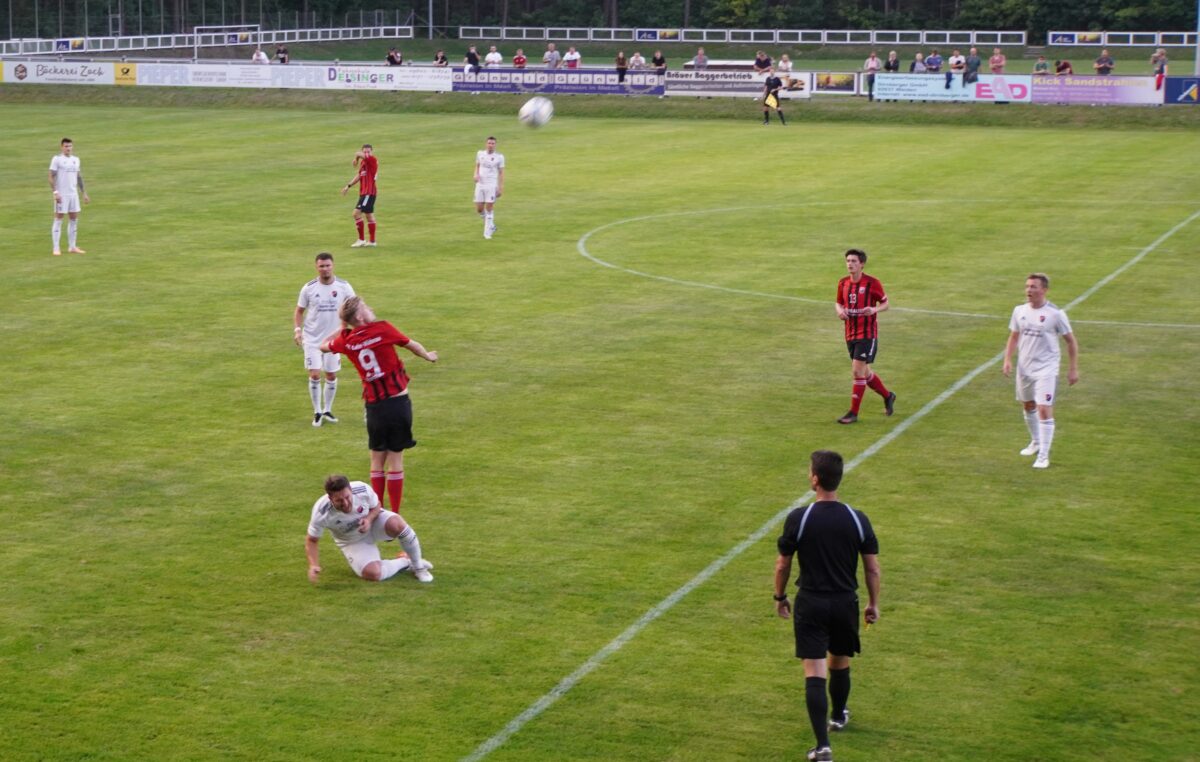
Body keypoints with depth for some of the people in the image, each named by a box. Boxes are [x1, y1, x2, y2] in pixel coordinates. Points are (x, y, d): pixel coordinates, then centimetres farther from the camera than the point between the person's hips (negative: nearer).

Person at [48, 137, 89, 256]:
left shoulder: (75, 159, 12)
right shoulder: (57, 159, -5)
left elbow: (79, 177, 18)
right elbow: (52, 177, -9)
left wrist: (84, 193, 15)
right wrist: (55, 192, -18)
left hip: (73, 193, 6)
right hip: (61, 194, -6)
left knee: (74, 219, 6)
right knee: (58, 219, -3)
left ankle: (72, 247, 14)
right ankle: (56, 248, -2)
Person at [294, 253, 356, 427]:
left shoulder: (343, 287, -5)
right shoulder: (308, 288, -5)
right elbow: (299, 311, 6)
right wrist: (297, 329, -9)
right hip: (312, 339, -1)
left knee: (331, 376, 8)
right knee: (314, 375, -8)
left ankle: (327, 410, 25)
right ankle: (317, 412, 7)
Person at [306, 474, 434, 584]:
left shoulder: (362, 489, -29)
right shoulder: (321, 513, -32)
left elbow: (376, 506, -7)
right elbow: (312, 540, -17)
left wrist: (369, 519, -28)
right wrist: (313, 566, -32)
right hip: (352, 542, -1)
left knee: (396, 524, -33)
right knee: (373, 574, -26)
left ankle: (418, 566, -11)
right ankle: (403, 562, 4)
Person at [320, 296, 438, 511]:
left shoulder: (346, 340, 0)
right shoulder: (382, 328, -10)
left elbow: (323, 346, 22)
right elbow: (412, 345, 6)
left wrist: (344, 328, 24)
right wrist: (428, 356, 25)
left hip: (374, 405, 3)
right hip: (398, 403, -3)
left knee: (377, 459, 14)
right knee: (395, 458, 2)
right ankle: (394, 515, 4)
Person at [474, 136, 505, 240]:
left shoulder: (499, 157, -3)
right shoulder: (480, 153, 5)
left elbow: (501, 173, 1)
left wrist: (501, 188, -4)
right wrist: (476, 175, 0)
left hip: (491, 185, -3)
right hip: (480, 184, 3)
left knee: (489, 208, -5)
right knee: (479, 209, 2)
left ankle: (487, 232, 5)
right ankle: (491, 226, 27)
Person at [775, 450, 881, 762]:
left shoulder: (798, 518, -12)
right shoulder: (858, 520, -6)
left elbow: (782, 564, -3)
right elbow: (873, 569, -1)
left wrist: (780, 597, 13)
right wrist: (873, 604, 13)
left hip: (810, 604, -3)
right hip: (846, 603, 3)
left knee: (814, 674, -4)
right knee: (840, 666, 24)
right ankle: (838, 716, 48)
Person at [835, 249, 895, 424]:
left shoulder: (872, 283, -10)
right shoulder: (843, 283, 5)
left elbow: (885, 303, -2)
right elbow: (840, 303, 18)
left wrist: (874, 309, -23)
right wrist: (840, 310, -6)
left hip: (867, 334, -6)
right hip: (850, 334, 6)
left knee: (858, 371, -10)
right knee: (863, 372, 14)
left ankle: (853, 413, -3)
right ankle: (887, 396, 37)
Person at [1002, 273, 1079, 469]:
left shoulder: (1055, 314, -12)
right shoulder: (1019, 311, 2)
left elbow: (1071, 341, -4)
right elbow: (1014, 337, 14)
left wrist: (1073, 369, -5)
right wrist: (1008, 360, 1)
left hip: (1046, 369, -6)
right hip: (1024, 367, 6)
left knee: (1044, 410, -13)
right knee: (1028, 406, 19)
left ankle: (1043, 455, -7)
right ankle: (1036, 442, 41)